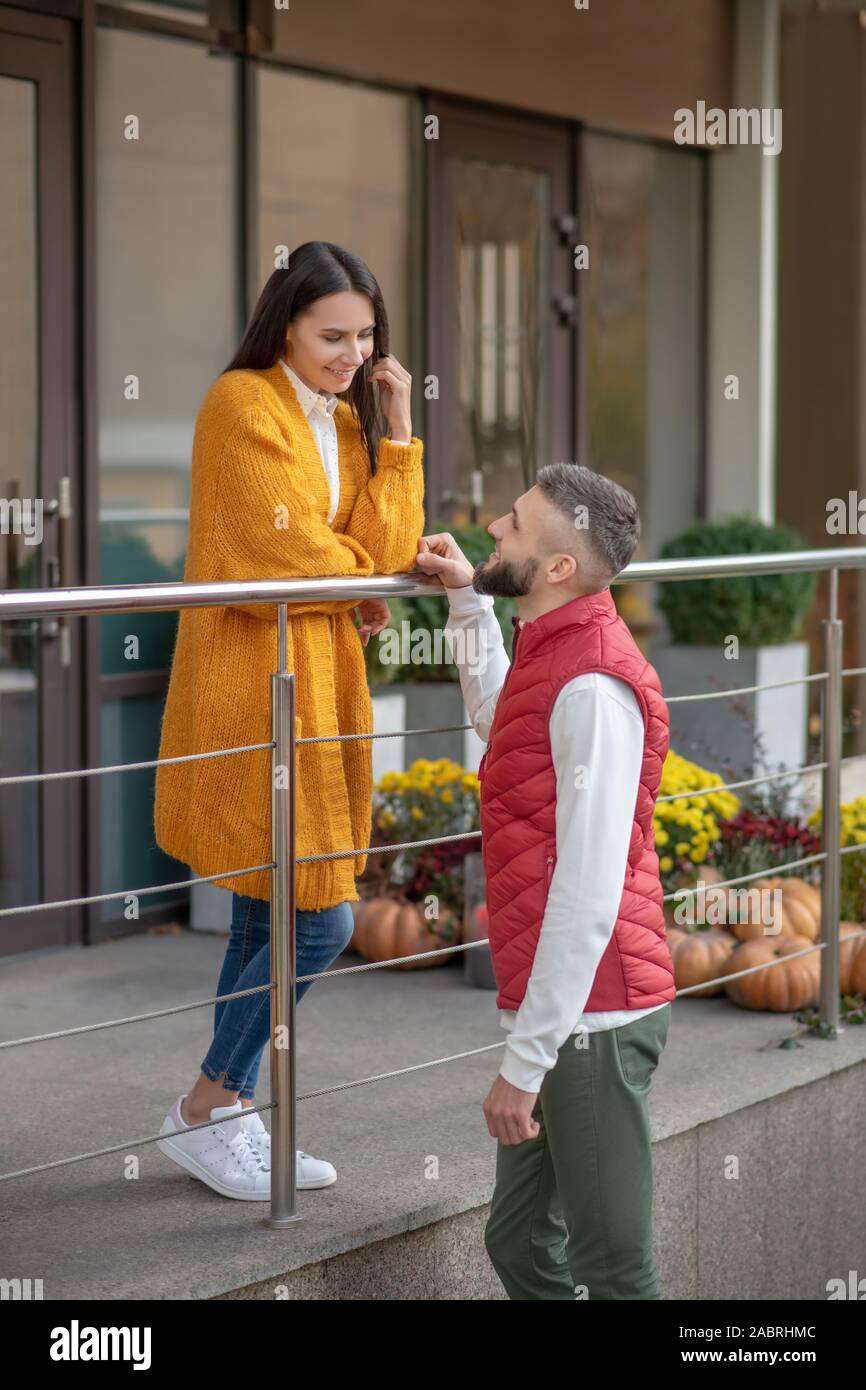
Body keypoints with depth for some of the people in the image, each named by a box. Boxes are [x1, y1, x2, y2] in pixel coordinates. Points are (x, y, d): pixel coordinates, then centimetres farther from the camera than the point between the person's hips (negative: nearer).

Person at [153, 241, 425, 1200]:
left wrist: (398, 433, -3)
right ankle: (204, 1111, 8)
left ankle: (230, 1118, 22)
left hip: (320, 687, 8)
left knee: (267, 922, 12)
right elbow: (281, 559, -15)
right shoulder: (242, 405, -11)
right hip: (253, 696, -8)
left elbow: (388, 556, 3)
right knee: (321, 921, -7)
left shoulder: (349, 423, 13)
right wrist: (368, 581, 2)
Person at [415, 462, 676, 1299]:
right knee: (519, 1244, 18)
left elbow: (588, 897, -23)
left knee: (612, 1265, 0)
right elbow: (496, 719, 39)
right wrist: (467, 600, 30)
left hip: (588, 1017, -10)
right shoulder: (552, 653, 12)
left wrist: (526, 1062, -22)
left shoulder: (593, 685, -19)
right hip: (557, 1010, 10)